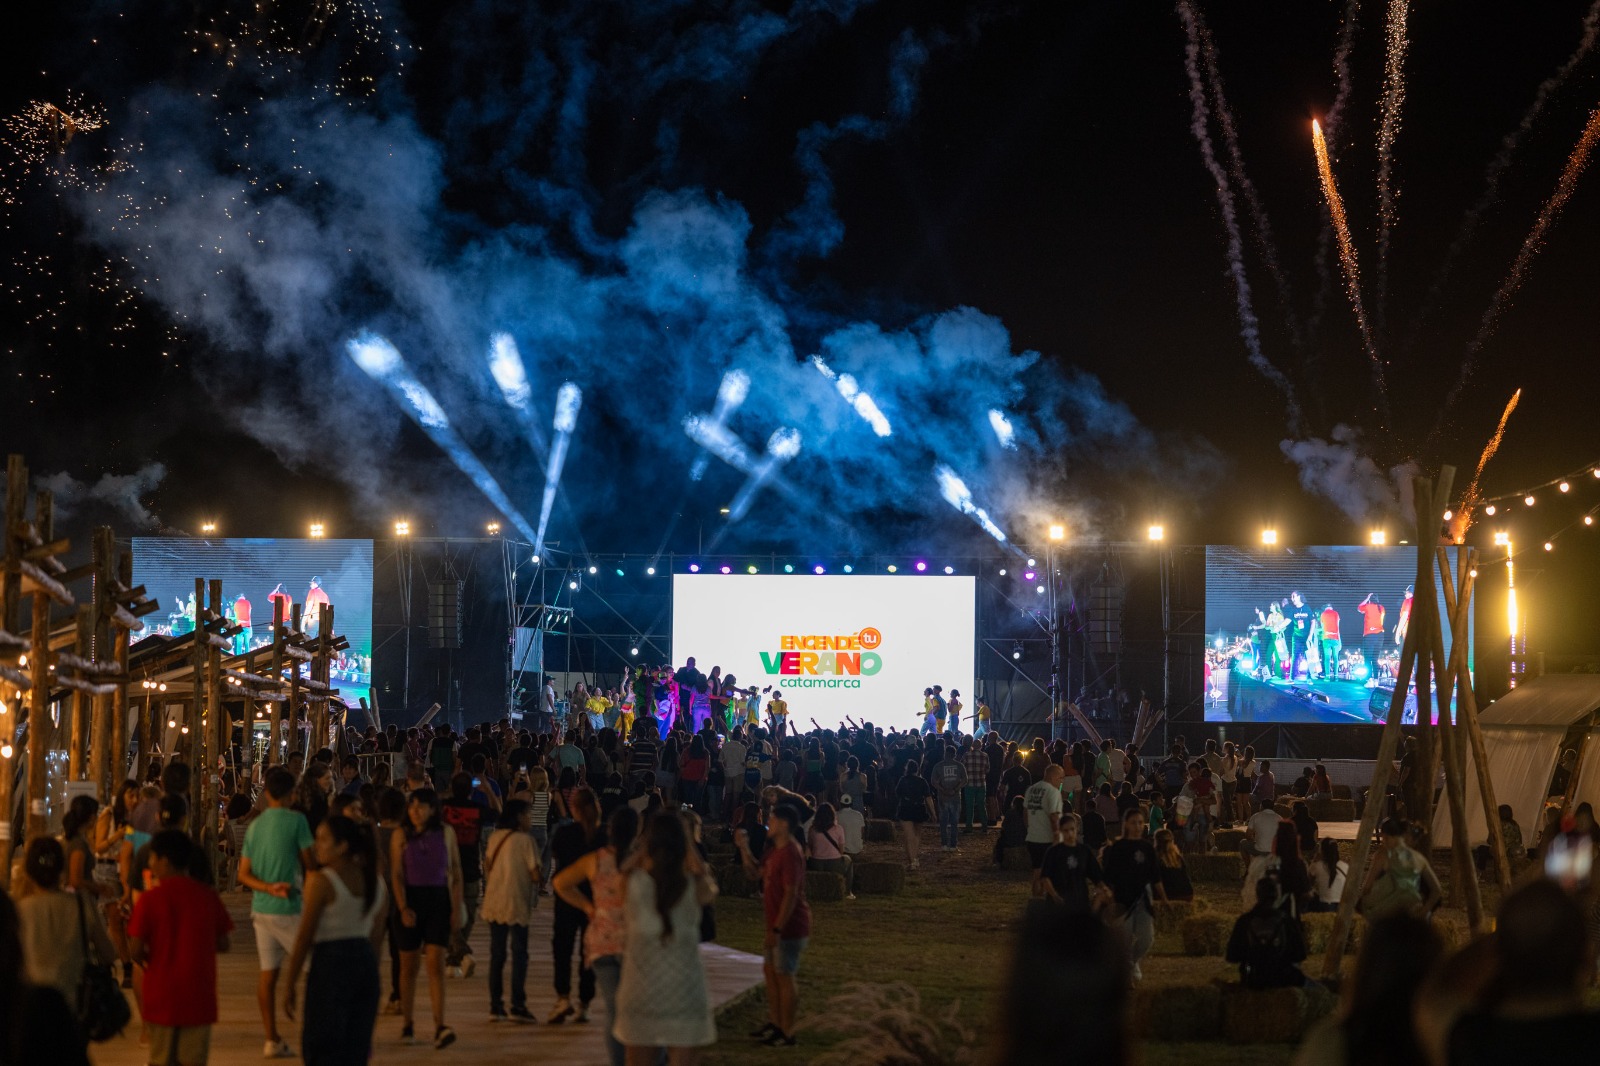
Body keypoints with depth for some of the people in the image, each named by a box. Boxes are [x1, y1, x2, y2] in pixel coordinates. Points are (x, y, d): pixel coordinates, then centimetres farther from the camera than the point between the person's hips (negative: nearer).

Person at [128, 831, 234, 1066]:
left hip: (161, 996, -1)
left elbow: (136, 949, -10)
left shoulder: (150, 898, -8)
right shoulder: (208, 897, 0)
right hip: (199, 997, 2)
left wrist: (145, 958, 11)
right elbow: (222, 943, 5)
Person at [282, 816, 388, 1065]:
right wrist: (375, 981, 20)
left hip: (330, 963, -6)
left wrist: (289, 984, -6)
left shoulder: (321, 881, -11)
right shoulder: (376, 882, 8)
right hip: (366, 963, 6)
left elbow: (305, 936, -11)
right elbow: (376, 936, 13)